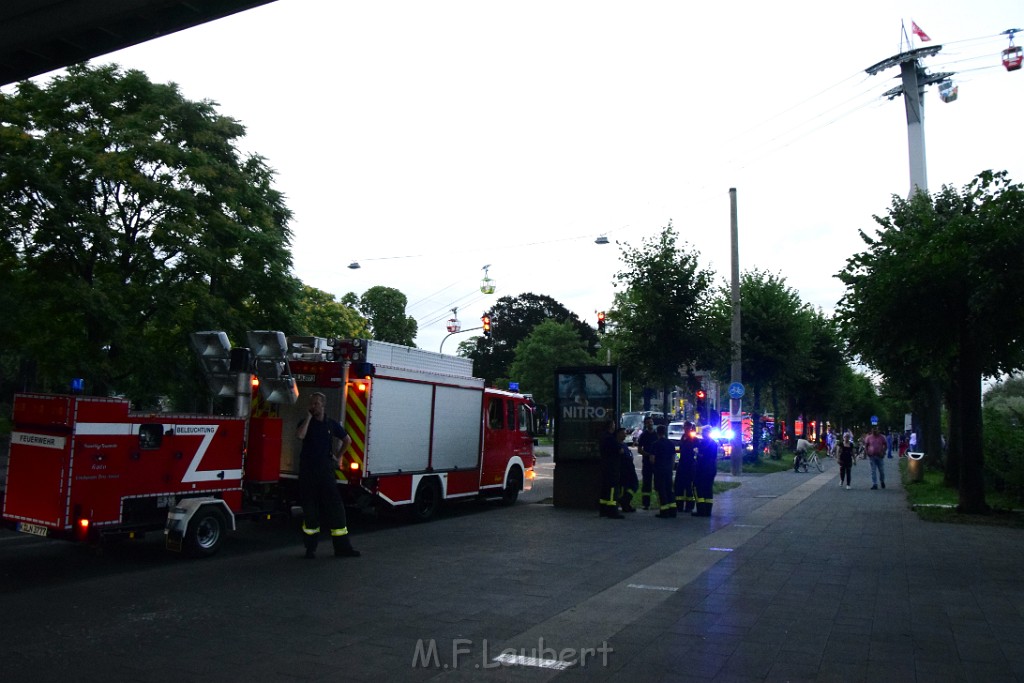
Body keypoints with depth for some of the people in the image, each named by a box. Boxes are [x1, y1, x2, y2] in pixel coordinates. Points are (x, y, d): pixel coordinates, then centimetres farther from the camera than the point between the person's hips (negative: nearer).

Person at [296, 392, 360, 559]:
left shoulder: (332, 424, 6)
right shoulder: (305, 422, 2)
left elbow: (347, 440, 18)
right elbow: (300, 435, -22)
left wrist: (338, 456, 12)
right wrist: (308, 417, -14)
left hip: (326, 471, 1)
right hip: (307, 471, -1)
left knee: (335, 508, -1)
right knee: (309, 509, 4)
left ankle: (342, 547, 3)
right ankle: (310, 547, 15)